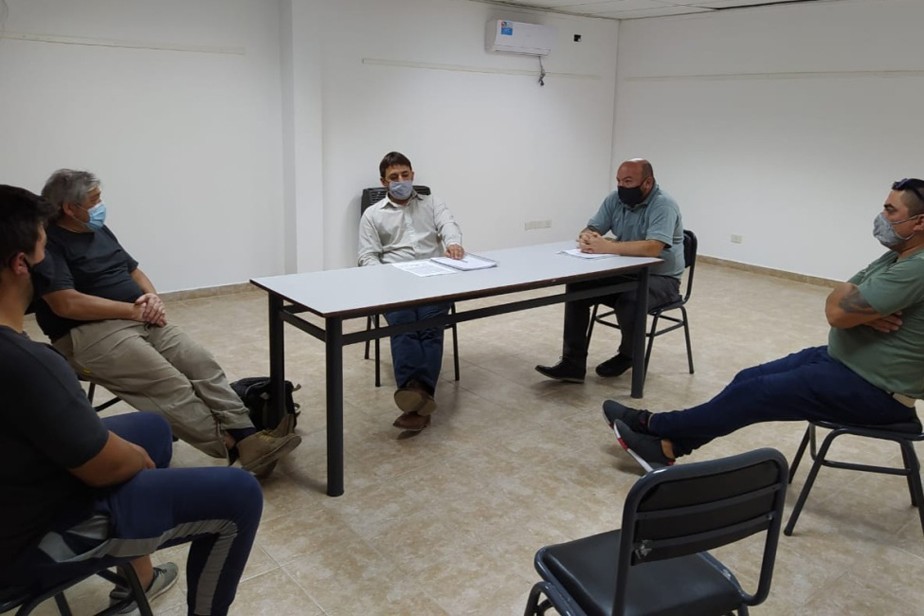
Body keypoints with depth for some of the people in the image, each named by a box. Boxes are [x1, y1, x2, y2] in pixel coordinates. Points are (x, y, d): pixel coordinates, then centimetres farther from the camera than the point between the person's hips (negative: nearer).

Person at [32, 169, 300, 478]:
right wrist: (133, 310, -14)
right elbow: (66, 304, -19)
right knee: (171, 386, -24)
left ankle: (248, 438, -21)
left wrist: (152, 297, 0)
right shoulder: (47, 243, -7)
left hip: (143, 320, 8)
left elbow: (133, 270, 24)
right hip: (90, 334, -8)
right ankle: (235, 450, -20)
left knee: (203, 365, -13)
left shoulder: (98, 231, 19)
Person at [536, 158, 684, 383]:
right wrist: (588, 238, -26)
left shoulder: (663, 205, -20)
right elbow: (590, 230, 0)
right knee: (577, 289, -13)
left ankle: (629, 354, -3)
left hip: (661, 279, -6)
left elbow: (653, 248, -34)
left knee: (629, 300, -35)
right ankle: (573, 364, -14)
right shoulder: (615, 199, 1)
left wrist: (607, 247, -38)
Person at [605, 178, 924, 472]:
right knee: (750, 379, 2)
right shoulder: (895, 257, 9)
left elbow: (837, 311, -29)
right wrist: (863, 309, -18)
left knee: (755, 393, -10)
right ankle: (667, 445, 3)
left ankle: (653, 425, 4)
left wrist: (853, 304, -5)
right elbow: (837, 302, 4)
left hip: (872, 388, -9)